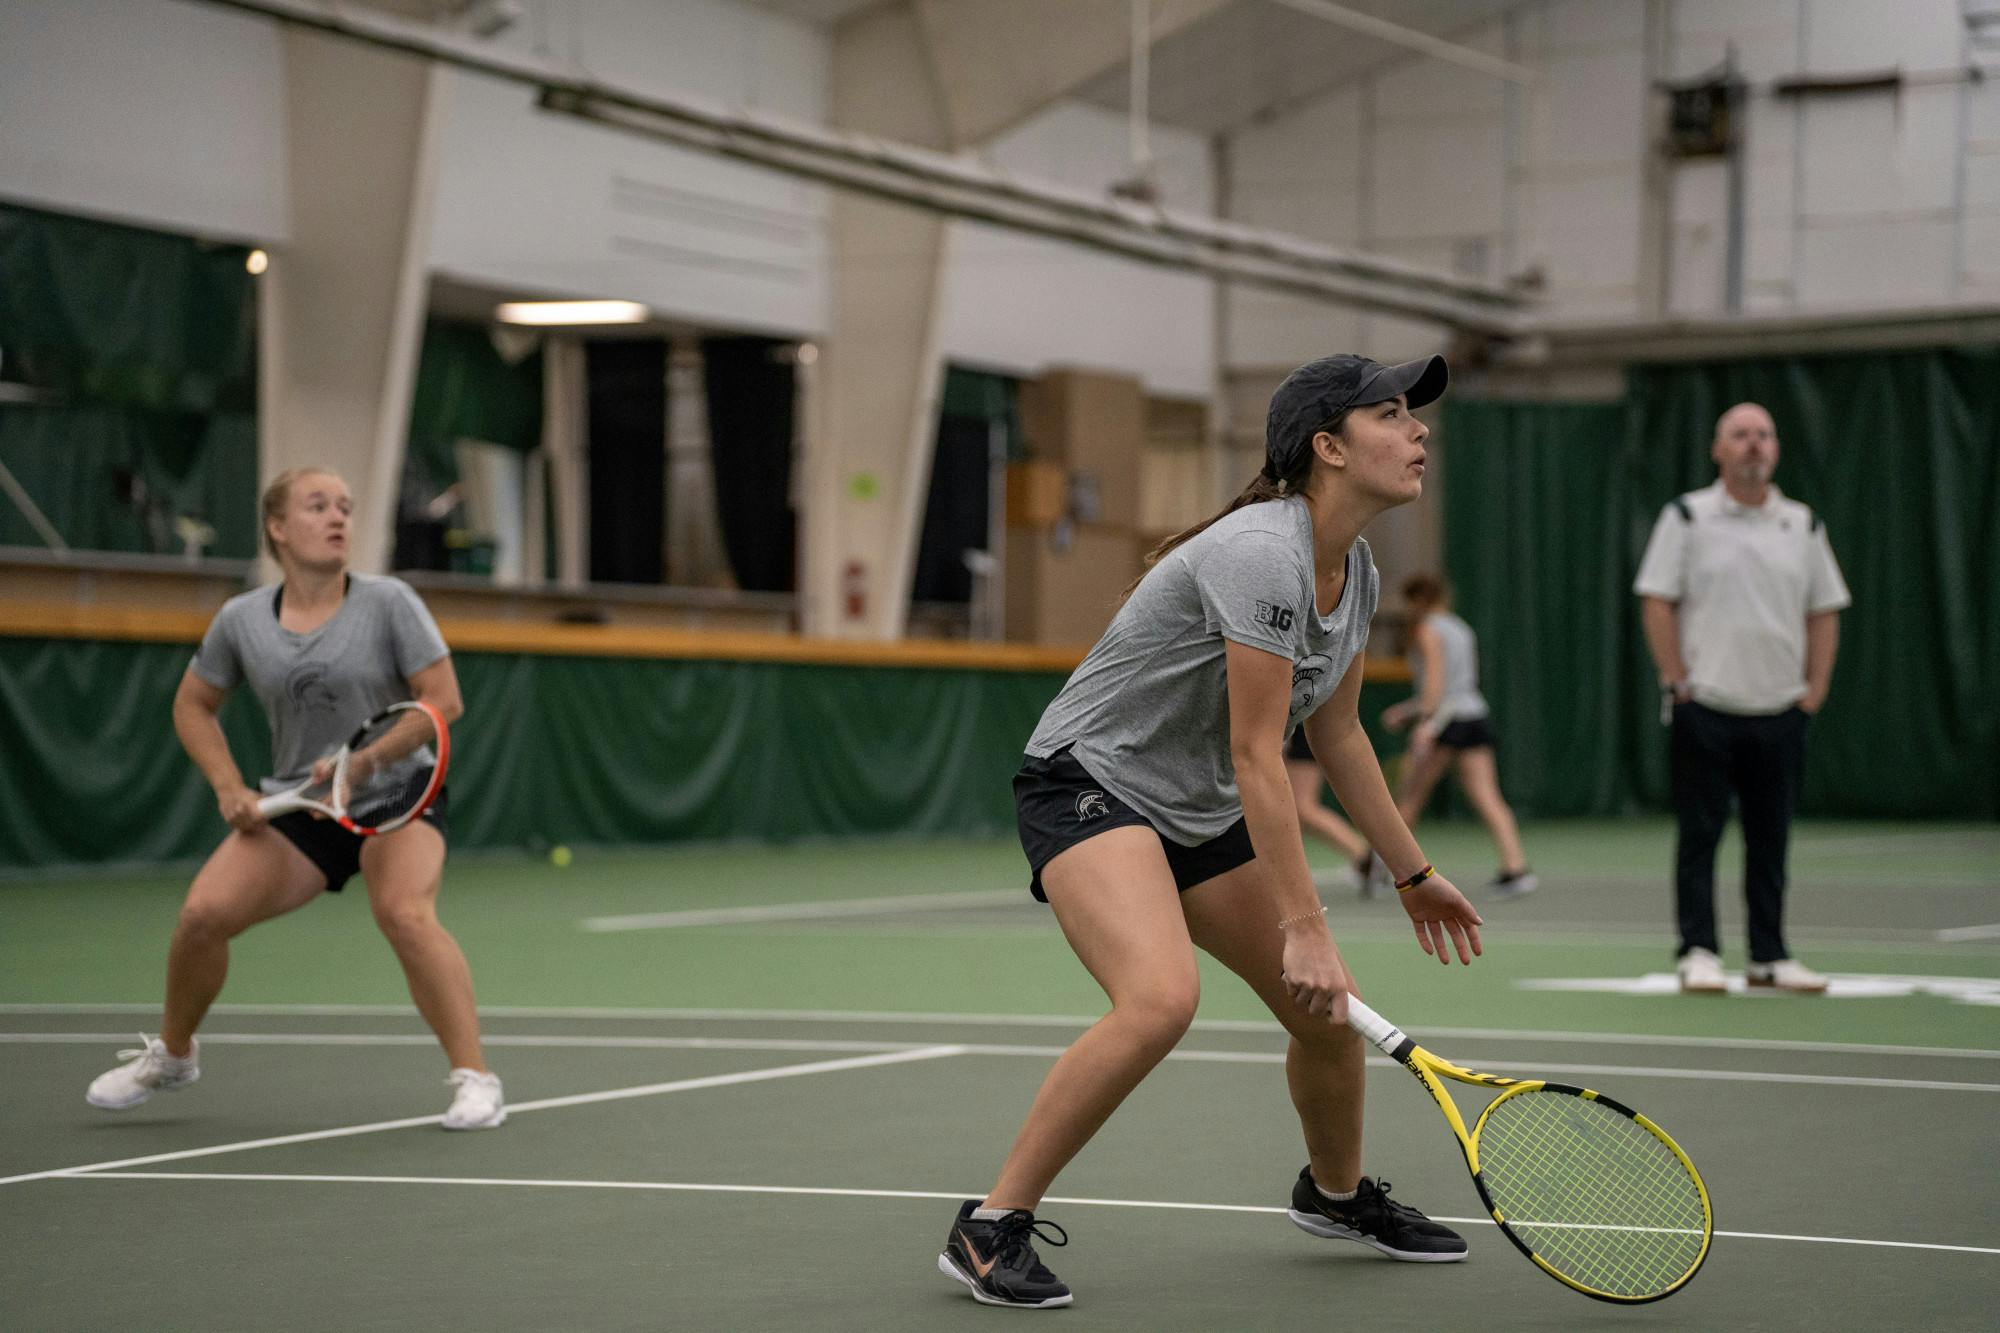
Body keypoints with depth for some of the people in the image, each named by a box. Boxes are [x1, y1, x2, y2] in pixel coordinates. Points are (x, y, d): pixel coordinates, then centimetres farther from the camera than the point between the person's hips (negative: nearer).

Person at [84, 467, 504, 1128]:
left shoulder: (388, 602, -8)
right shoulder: (241, 620, 0)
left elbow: (443, 699, -10)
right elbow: (193, 706, 14)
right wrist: (230, 788, 1)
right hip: (296, 803, 3)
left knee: (405, 913, -30)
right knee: (204, 912, -12)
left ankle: (475, 1080, -22)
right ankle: (172, 1055, 16)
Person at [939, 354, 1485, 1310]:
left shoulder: (1355, 573, 3)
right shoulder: (1262, 552, -26)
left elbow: (1337, 737, 16)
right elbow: (1256, 758, -26)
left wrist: (1413, 873, 20)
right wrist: (1304, 928, -25)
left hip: (1203, 815, 9)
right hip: (1088, 782, -9)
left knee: (1331, 1010, 10)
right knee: (1160, 999, -32)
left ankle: (1335, 1193, 41)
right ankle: (992, 1225, -20)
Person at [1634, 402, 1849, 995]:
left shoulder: (1803, 524, 10)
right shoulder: (1687, 517, -1)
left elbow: (1824, 612, 13)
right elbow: (1657, 603, -3)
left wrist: (1814, 691, 5)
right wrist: (1680, 682, -8)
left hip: (1779, 711, 3)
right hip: (1705, 707, -3)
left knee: (1771, 839, 7)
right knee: (1699, 835, -2)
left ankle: (1769, 956, 14)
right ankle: (1698, 953, 2)